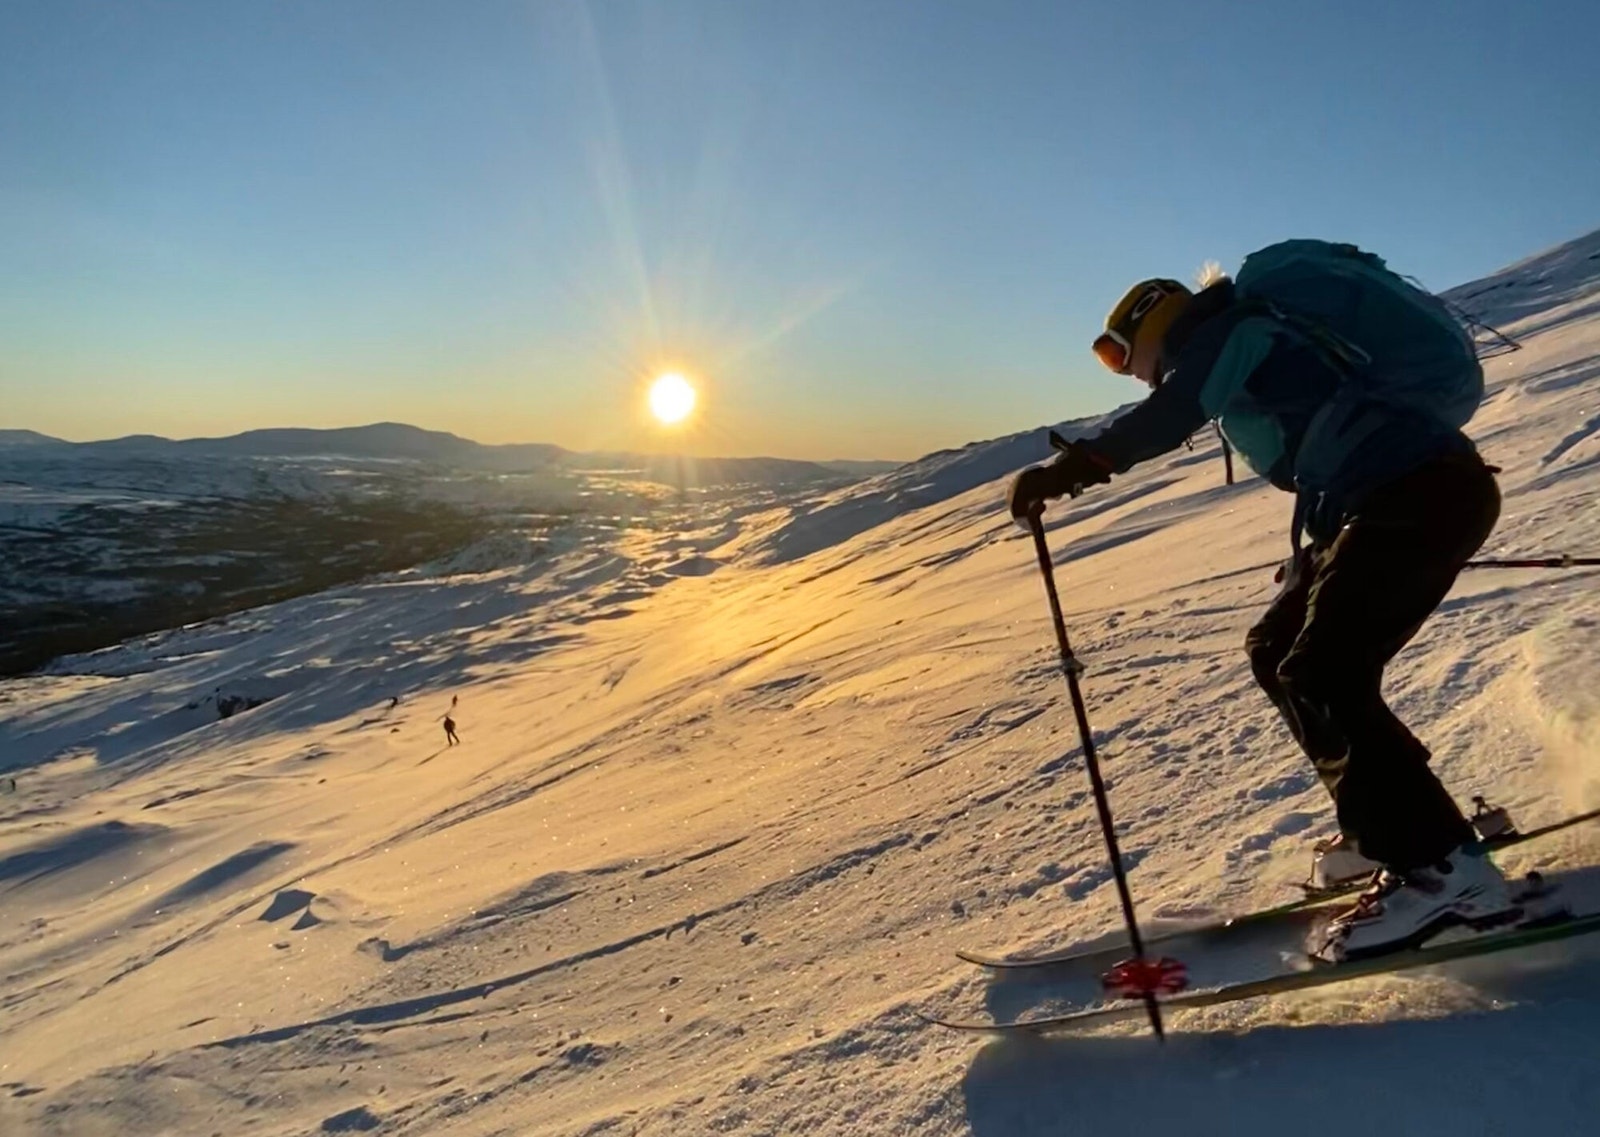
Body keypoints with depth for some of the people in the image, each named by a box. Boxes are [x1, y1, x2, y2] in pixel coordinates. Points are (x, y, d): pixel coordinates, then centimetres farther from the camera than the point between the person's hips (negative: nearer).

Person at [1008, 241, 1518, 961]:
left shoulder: (1228, 325, -2)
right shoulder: (1259, 347, 26)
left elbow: (1176, 408, -24)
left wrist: (1077, 465, -35)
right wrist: (1316, 552, 41)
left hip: (1422, 494, -10)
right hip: (1421, 493, 10)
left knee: (1320, 678, -14)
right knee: (1279, 654, 12)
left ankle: (1442, 867, -10)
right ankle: (1388, 826, 19)